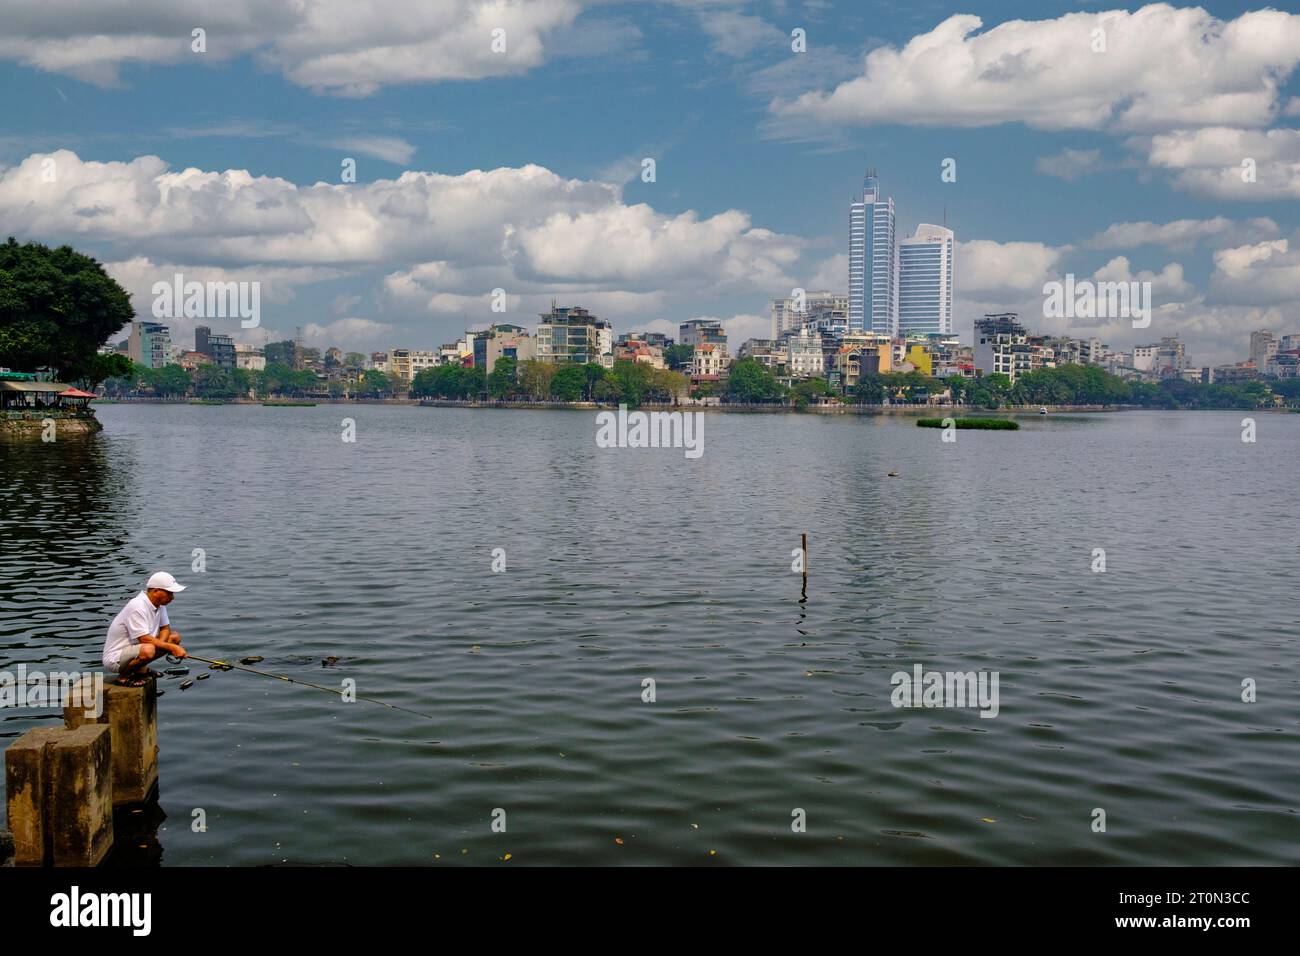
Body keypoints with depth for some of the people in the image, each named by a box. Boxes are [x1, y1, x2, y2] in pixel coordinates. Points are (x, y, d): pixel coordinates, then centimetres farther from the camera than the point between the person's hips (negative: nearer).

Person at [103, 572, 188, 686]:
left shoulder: (159, 604, 1)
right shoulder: (137, 607, -26)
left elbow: (165, 628, 11)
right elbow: (145, 639, -28)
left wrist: (159, 645, -10)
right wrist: (172, 648, -24)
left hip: (135, 648, 9)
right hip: (115, 658, -9)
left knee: (175, 637, 4)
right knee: (148, 649, -37)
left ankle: (141, 669, 8)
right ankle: (124, 675, -10)